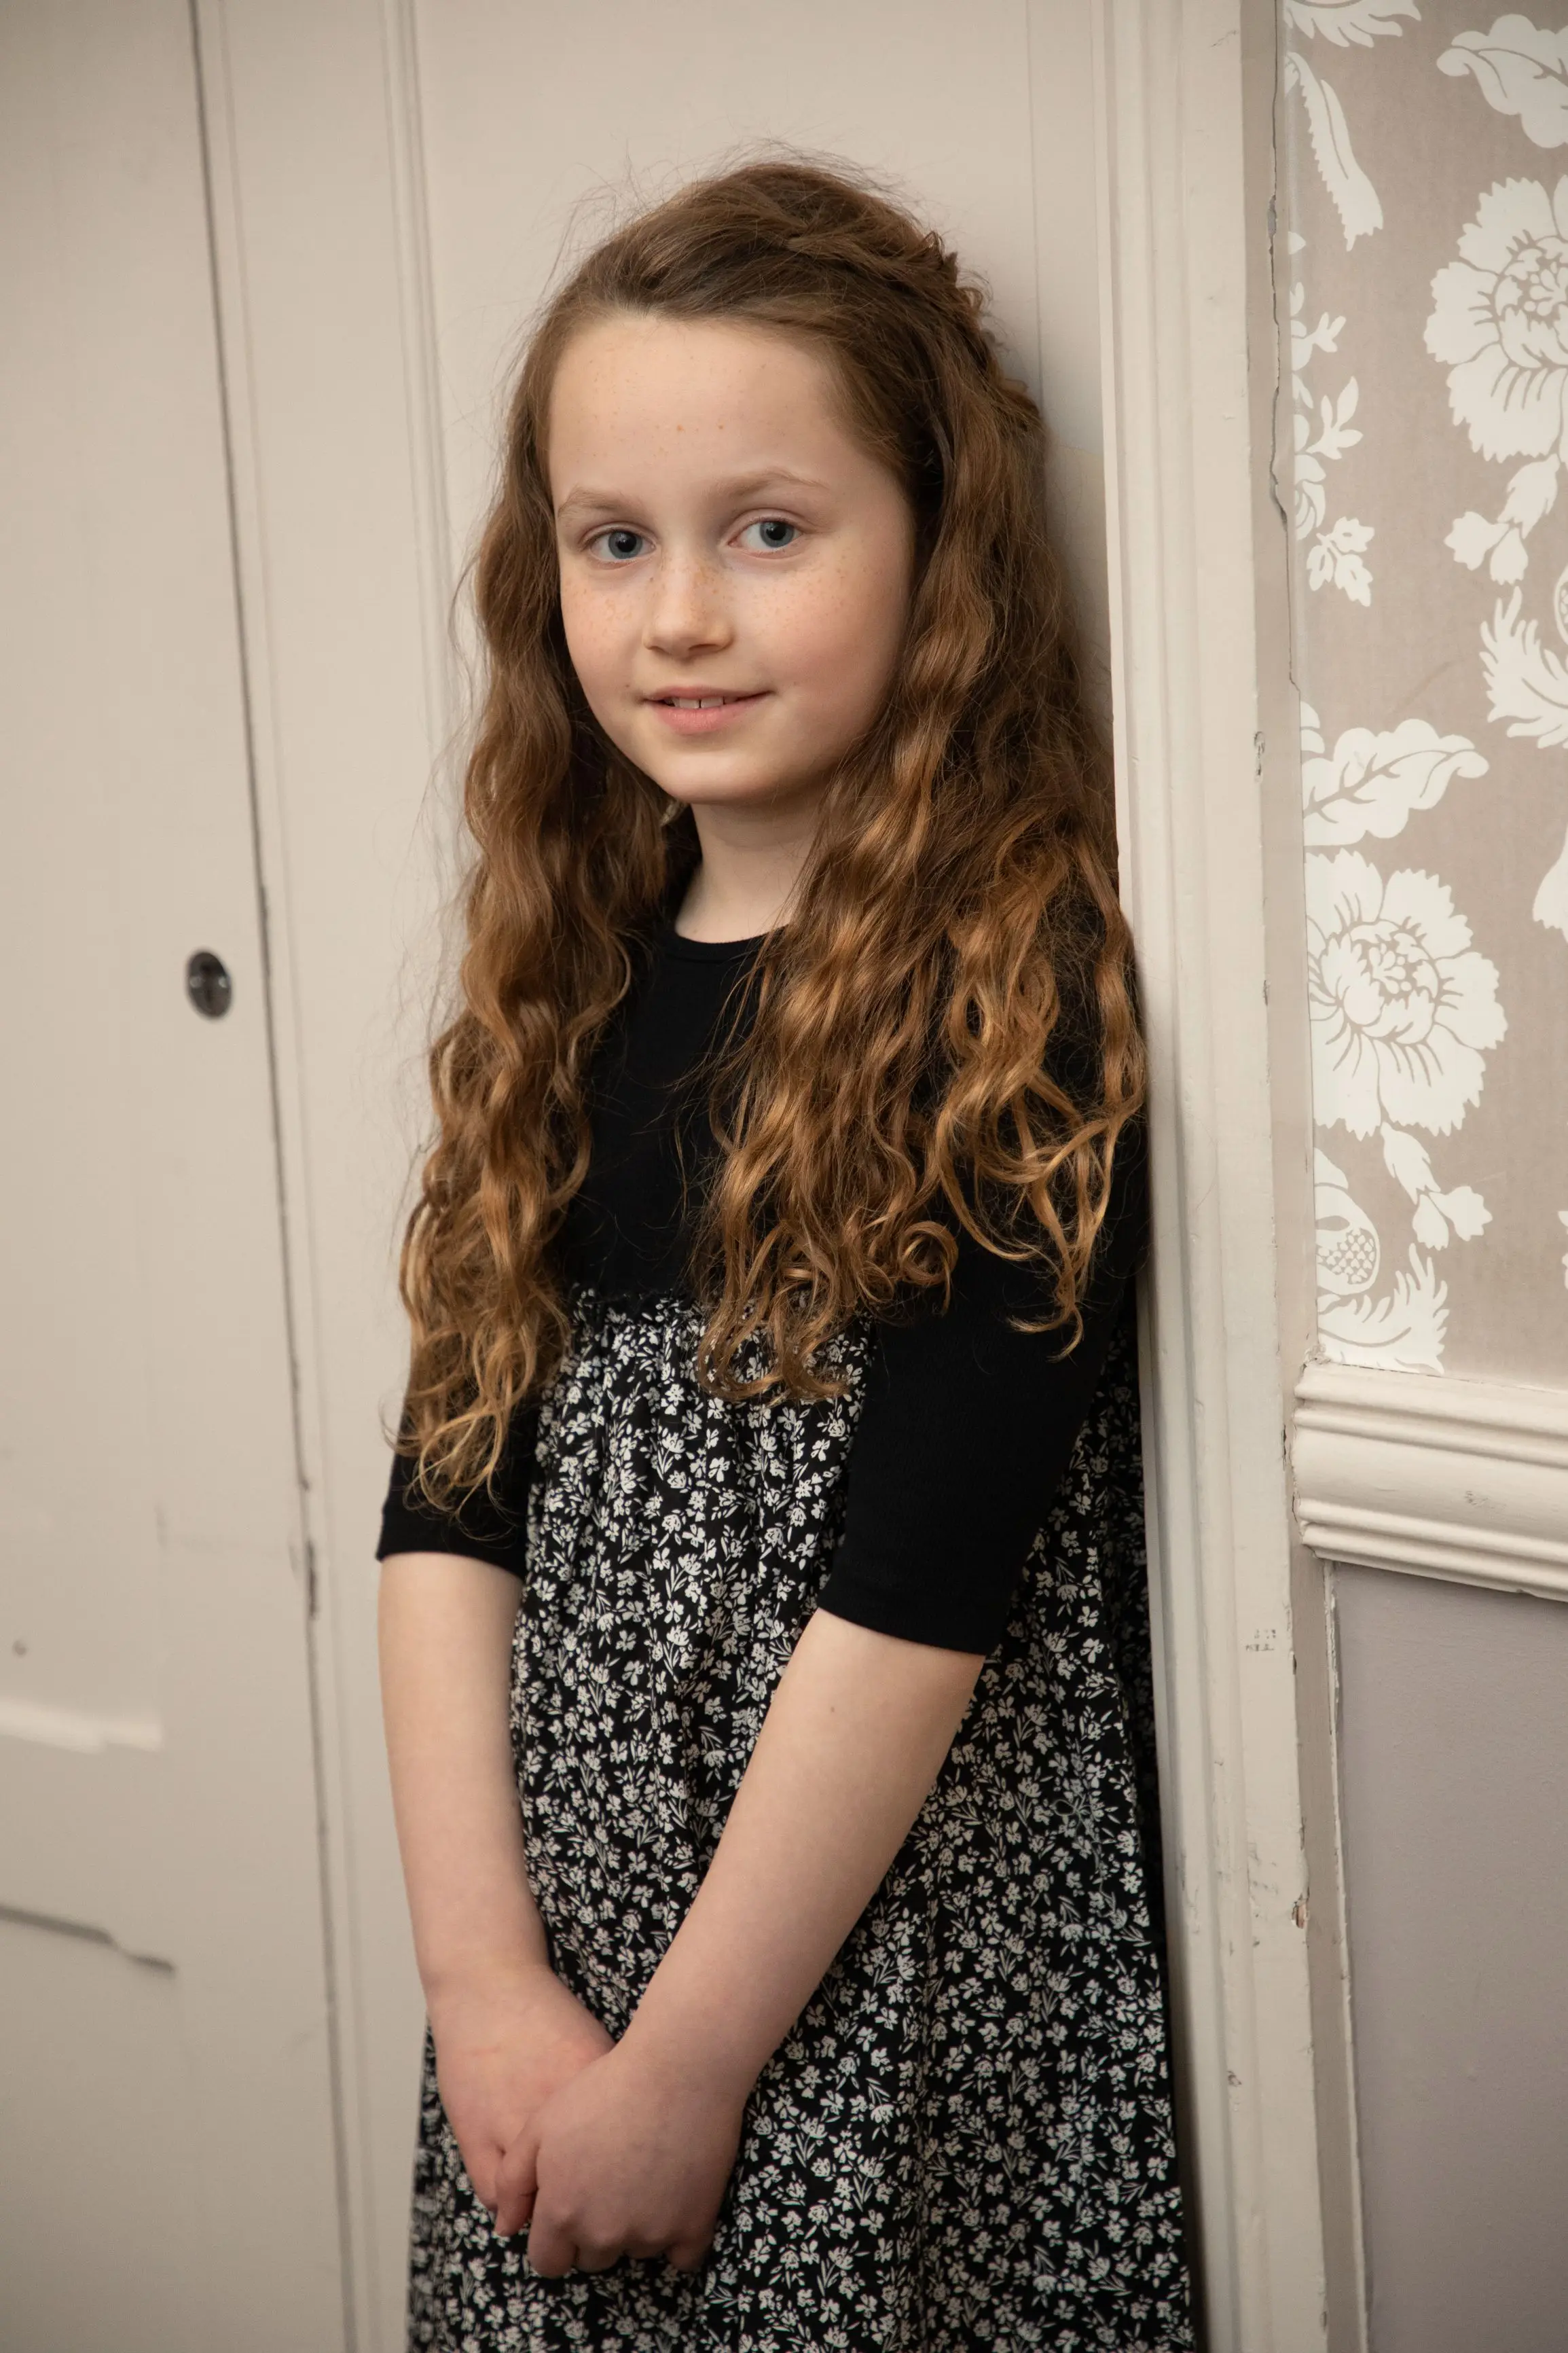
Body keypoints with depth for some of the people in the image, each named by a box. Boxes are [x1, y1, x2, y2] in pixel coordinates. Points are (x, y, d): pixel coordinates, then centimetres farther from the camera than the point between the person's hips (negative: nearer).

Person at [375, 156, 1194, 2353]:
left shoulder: (1022, 986, -13)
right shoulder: (567, 981, 4)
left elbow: (925, 1569, -18)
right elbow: (450, 1493, 0)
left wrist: (689, 2058, -16)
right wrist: (485, 1980, -9)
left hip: (901, 1962, -5)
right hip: (557, 1930, 5)